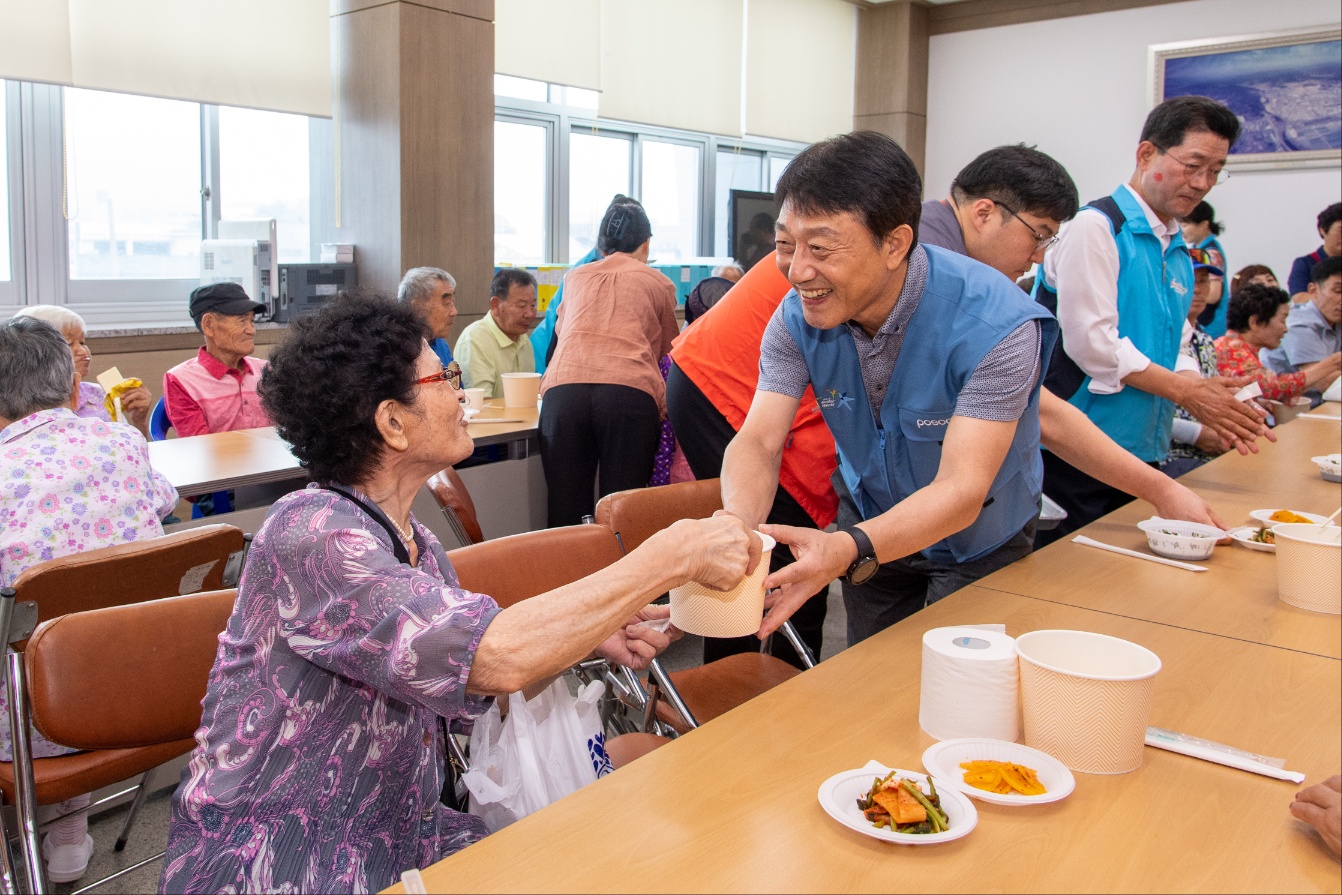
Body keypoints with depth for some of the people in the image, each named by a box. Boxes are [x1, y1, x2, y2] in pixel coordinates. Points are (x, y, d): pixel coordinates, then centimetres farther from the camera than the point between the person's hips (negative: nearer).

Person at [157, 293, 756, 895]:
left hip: (393, 840, 7)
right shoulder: (309, 531, -23)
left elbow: (478, 684, 6)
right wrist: (673, 556, -28)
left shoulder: (417, 544, 4)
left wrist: (588, 633, -10)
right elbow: (495, 657, -34)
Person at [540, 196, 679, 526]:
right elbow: (668, 351, 33)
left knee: (566, 514, 3)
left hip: (562, 389, 2)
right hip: (630, 391, -2)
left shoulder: (574, 278, 29)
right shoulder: (660, 284, 22)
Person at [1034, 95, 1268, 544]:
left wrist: (1213, 415, 3)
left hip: (1142, 452, 8)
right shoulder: (1096, 228, -9)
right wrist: (1187, 392, -12)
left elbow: (1163, 358, 19)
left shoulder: (1178, 253, 17)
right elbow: (1091, 342, -17)